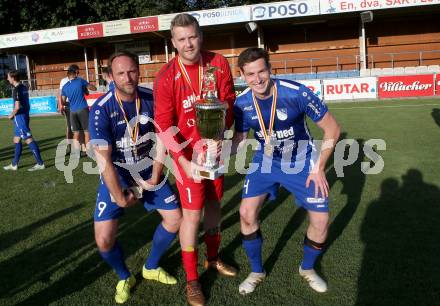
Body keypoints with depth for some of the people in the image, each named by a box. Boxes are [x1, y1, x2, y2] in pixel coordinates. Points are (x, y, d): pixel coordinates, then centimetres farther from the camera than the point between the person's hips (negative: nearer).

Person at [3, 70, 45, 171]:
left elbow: (17, 107, -21)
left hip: (19, 117, -10)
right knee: (16, 140, 16)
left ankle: (40, 164, -7)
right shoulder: (24, 87, 12)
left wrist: (11, 115, -5)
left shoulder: (16, 89, -16)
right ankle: (14, 165, 23)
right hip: (25, 115, 10)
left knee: (29, 140, -8)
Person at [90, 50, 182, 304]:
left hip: (148, 170, 4)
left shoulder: (151, 98, -12)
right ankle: (124, 278, 23)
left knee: (175, 218, 4)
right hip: (116, 175, -3)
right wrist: (120, 197, -16)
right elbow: (103, 159, -22)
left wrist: (156, 174, -5)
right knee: (104, 240, -10)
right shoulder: (102, 109, -24)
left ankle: (151, 268, 29)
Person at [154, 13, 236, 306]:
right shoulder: (167, 76, -16)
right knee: (192, 214, -3)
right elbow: (164, 125, -17)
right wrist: (184, 161, -25)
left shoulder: (219, 63, -6)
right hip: (187, 152, -4)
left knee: (214, 204, 17)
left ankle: (213, 258, 41)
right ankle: (192, 280, 16)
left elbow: (229, 101, -3)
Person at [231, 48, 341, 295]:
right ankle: (257, 272, 16)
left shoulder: (296, 93, -27)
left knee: (320, 220, -5)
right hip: (266, 161, 2)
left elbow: (332, 128, -17)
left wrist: (319, 168, -16)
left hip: (302, 162, -2)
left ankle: (307, 269, 26)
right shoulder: (242, 103, -15)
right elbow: (240, 139, -1)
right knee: (247, 212, -10)